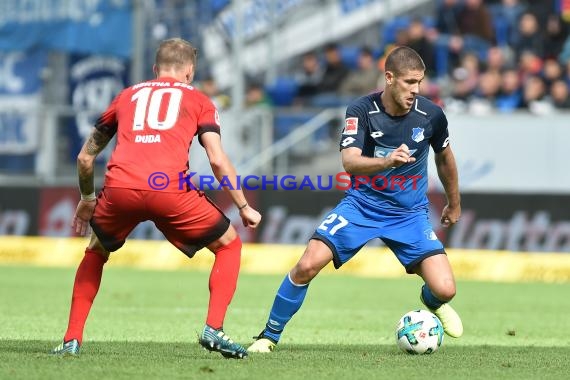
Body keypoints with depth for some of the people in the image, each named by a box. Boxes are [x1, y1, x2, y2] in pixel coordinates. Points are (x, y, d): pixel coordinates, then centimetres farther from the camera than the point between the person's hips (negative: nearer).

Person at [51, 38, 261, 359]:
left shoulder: (127, 96, 30)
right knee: (229, 245, 19)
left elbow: (85, 157, 33)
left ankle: (72, 339, 21)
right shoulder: (198, 100, 22)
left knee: (96, 252, 31)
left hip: (119, 188, 3)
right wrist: (244, 207, 17)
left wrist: (86, 198, 49)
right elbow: (218, 159, 8)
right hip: (169, 189, -3)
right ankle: (214, 329, 4)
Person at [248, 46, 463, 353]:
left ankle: (432, 302, 28)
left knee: (444, 289, -14)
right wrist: (387, 161, -48)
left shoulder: (431, 115, -9)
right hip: (362, 204, -1)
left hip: (410, 213, 1)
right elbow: (350, 162, -29)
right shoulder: (361, 110, -16)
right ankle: (269, 336, 2)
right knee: (307, 265, -20)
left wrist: (454, 204, 24)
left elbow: (444, 157, 12)